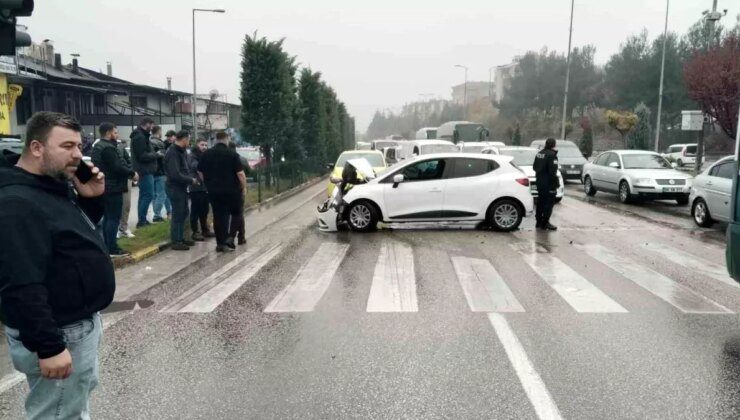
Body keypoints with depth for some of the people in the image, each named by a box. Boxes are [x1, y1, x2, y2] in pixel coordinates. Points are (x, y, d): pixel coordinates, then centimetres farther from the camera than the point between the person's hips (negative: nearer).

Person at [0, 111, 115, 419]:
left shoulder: (57, 185, 6)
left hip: (81, 322, 10)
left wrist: (91, 199, 1)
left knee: (82, 392, 26)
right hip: (59, 333, -10)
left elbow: (81, 230, 20)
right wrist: (48, 347, -28)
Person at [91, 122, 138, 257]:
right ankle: (112, 248, -4)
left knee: (108, 217, 16)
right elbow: (118, 167, -24)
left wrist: (128, 169, 8)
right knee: (114, 218, -6)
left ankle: (107, 245, 22)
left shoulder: (98, 146, 15)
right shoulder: (108, 148, -19)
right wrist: (132, 173, -10)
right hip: (113, 188, -11)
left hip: (105, 187, 11)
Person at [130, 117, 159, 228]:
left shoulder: (141, 136, 19)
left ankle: (142, 220, 17)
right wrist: (156, 155, -11)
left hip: (145, 171, 11)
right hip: (145, 171, -11)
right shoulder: (140, 137, -14)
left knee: (144, 195, 12)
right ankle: (142, 220, -10)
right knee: (148, 195, -11)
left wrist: (154, 154, 7)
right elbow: (142, 156, -21)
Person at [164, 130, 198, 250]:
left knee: (183, 213, 17)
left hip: (182, 187, 10)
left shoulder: (181, 151, 12)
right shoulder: (173, 153, -20)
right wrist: (191, 180, -16)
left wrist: (191, 178, 2)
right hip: (175, 188, -10)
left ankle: (181, 238, 27)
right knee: (177, 215, -3)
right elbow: (175, 175, -26)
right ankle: (175, 242, 5)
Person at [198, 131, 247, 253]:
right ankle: (230, 238, -3)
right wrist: (244, 187, 0)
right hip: (231, 190, -4)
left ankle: (220, 243, 11)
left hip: (213, 191, 4)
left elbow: (200, 172, 12)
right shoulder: (232, 154, -9)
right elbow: (240, 173, -12)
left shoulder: (206, 154, 5)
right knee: (236, 213, 12)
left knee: (218, 216, 10)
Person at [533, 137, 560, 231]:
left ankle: (539, 221, 22)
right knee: (549, 202, -3)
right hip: (548, 183, -9)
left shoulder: (539, 154, 10)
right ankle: (545, 223, -3)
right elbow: (553, 171, -21)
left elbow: (535, 167, 17)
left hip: (540, 182, 9)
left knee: (540, 202, 16)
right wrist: (556, 183, -17)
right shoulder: (552, 155, -17)